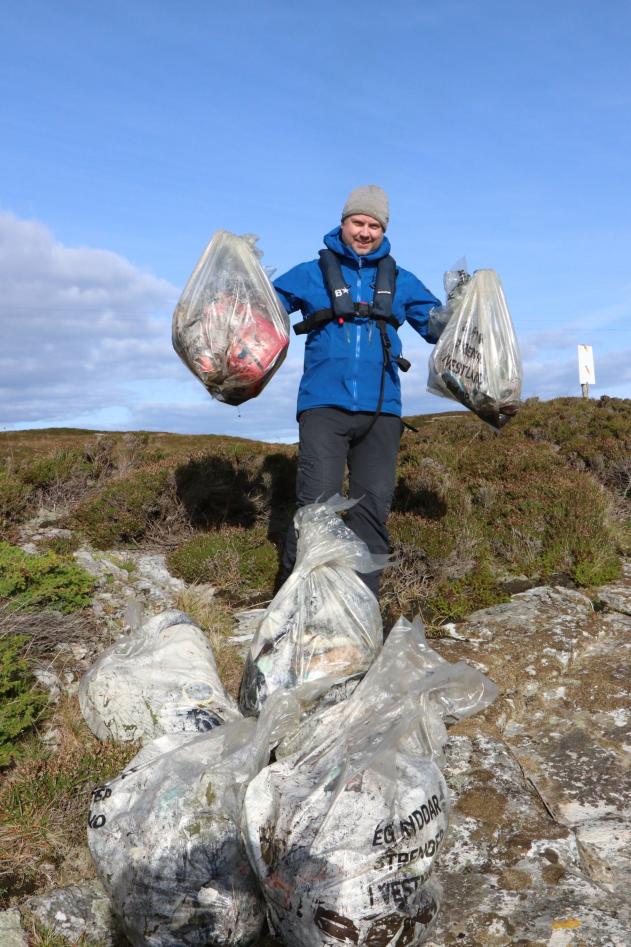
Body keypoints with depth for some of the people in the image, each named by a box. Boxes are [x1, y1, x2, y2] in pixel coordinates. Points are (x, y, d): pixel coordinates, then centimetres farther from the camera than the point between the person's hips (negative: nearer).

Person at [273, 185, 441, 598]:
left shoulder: (401, 281, 18)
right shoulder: (311, 274, 12)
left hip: (381, 410, 3)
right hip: (324, 406, -3)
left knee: (374, 506, 2)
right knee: (317, 502, -13)